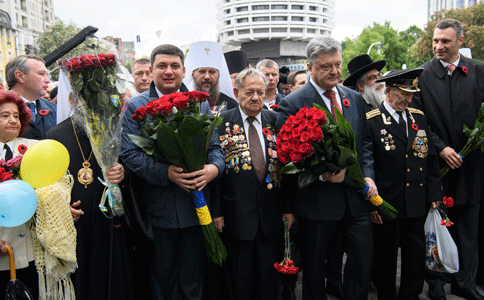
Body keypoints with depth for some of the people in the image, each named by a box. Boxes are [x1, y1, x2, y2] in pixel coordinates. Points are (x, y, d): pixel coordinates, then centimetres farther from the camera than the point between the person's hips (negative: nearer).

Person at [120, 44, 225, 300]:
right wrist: (167, 173, -21)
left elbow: (215, 147, 7)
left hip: (196, 209, 2)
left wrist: (214, 167, -15)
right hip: (158, 209, -1)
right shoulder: (135, 107, 1)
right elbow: (129, 153, -8)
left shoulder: (200, 105, 8)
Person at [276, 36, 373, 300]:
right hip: (317, 198, -4)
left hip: (355, 196, 5)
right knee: (314, 265, 13)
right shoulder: (292, 104, -10)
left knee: (364, 256, 13)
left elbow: (365, 144, 12)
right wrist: (322, 173, -21)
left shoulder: (355, 98, 9)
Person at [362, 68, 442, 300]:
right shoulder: (371, 121, -9)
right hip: (387, 204, -5)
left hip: (418, 203, 5)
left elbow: (430, 159, 13)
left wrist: (434, 194, 9)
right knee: (385, 256, 10)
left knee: (417, 254, 15)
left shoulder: (419, 117, 9)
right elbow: (366, 163, -12)